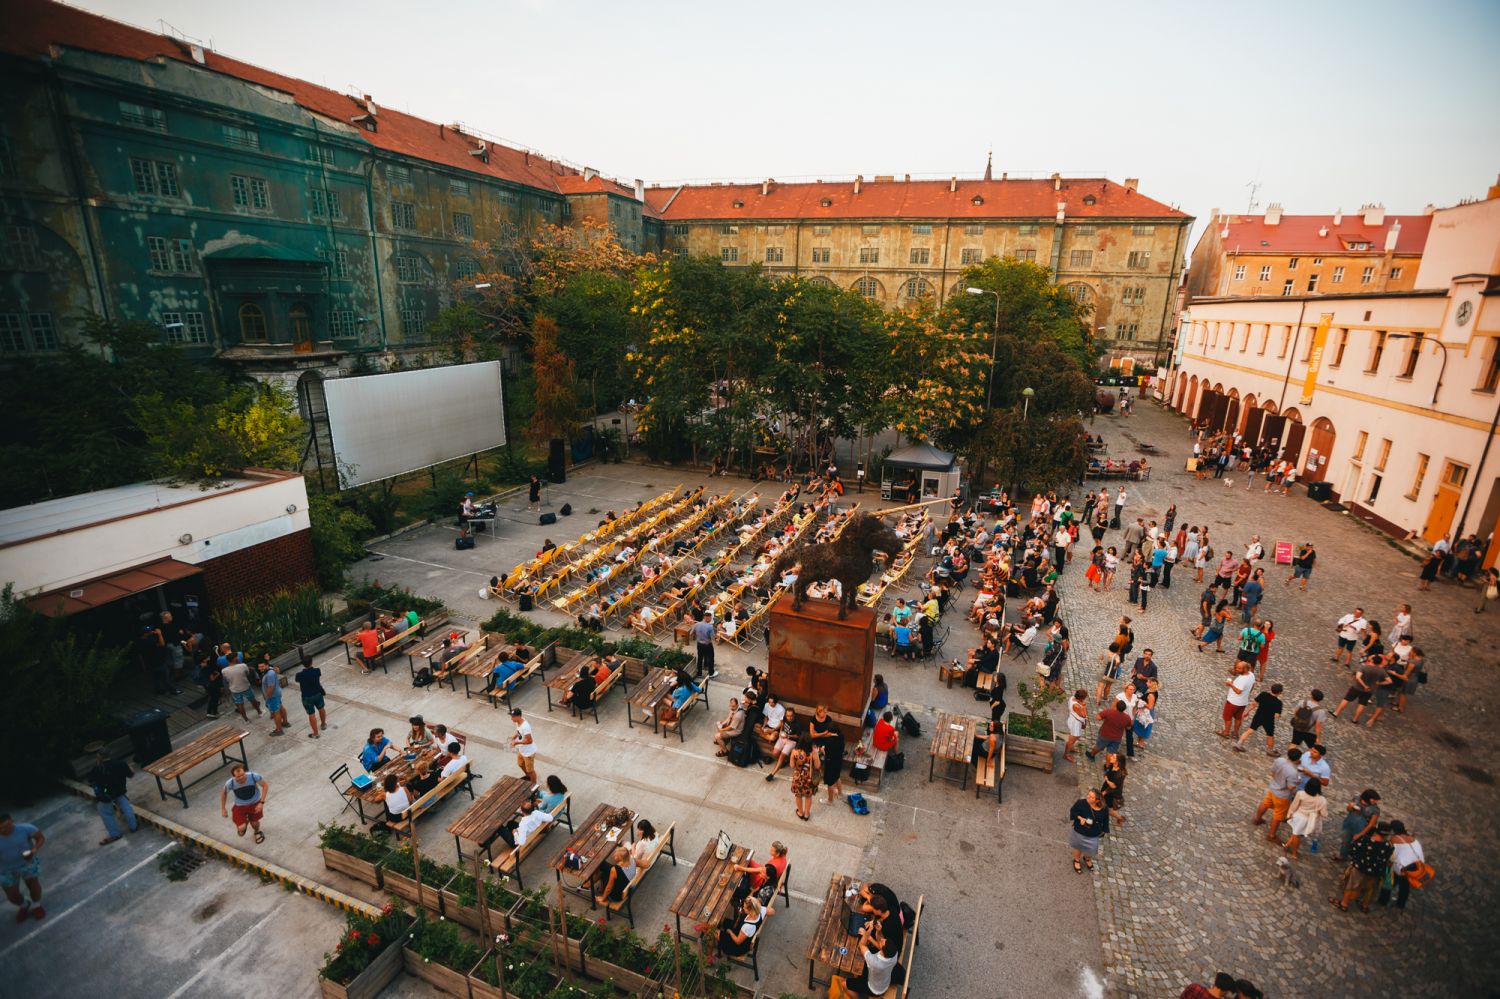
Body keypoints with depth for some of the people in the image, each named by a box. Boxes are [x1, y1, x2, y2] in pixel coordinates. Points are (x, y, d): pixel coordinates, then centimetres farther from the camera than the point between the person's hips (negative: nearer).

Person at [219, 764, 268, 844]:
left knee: (254, 823, 10)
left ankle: (257, 832, 49)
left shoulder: (253, 776, -33)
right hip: (240, 806, 0)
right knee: (241, 829, -10)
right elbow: (223, 793, -3)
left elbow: (265, 786, -16)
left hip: (255, 803, 0)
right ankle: (245, 821, 29)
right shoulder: (230, 783, -29)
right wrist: (223, 809, 3)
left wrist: (261, 802, -20)